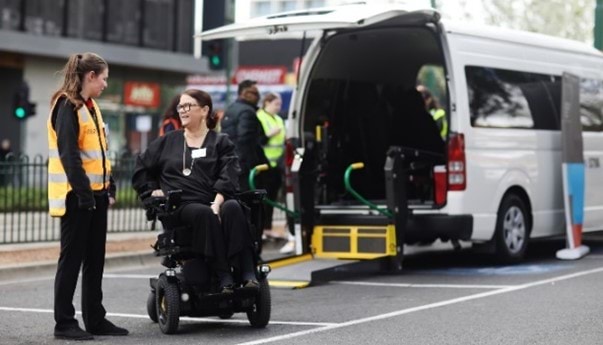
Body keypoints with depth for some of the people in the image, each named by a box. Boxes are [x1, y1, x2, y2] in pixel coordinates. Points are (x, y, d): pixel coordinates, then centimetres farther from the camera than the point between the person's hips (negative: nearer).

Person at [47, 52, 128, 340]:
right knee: (72, 257, -4)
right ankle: (64, 323, 3)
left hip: (95, 193, 9)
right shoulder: (68, 106, -12)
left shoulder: (90, 106, 17)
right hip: (76, 195, -9)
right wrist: (84, 192, -21)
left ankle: (95, 319, 18)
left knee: (95, 258, 11)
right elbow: (69, 154, -19)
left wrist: (109, 188, 13)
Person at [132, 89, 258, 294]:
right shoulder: (167, 143, 24)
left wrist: (218, 202, -17)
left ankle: (248, 274, -45)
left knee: (233, 208, -36)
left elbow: (228, 177, 0)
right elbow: (141, 171, 29)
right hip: (181, 206, 0)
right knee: (204, 214, -36)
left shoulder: (221, 142, 17)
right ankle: (224, 278, -45)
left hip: (214, 203, 0)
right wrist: (152, 190, 10)